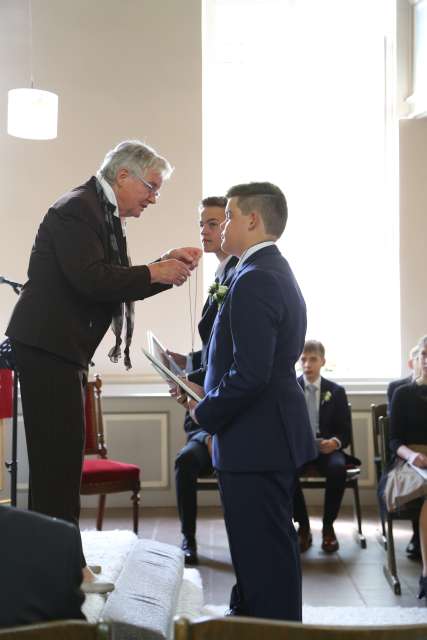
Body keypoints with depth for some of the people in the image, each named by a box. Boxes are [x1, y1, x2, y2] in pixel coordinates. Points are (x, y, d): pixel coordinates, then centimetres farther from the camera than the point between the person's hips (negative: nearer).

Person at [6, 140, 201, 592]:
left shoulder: (104, 214, 17)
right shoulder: (77, 209, -14)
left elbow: (118, 283, 15)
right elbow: (90, 279, -25)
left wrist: (167, 266, 3)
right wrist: (154, 273, -16)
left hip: (63, 350, 10)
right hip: (48, 347, -10)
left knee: (63, 457, 12)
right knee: (59, 455, -8)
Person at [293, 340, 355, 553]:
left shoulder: (336, 391, 7)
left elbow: (345, 430, 6)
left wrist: (335, 442, -17)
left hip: (326, 447, 0)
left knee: (338, 468, -34)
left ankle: (328, 526, -12)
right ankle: (303, 527, -14)